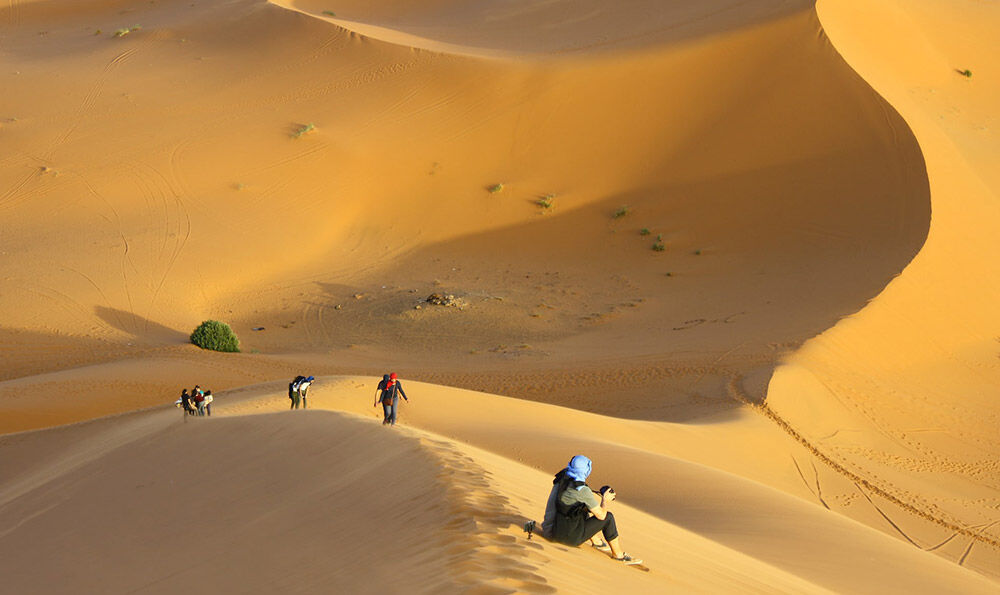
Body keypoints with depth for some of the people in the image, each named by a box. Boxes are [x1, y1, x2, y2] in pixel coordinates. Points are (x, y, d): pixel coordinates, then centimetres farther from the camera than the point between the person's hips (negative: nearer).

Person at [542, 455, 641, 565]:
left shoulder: (562, 479, 3)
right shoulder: (582, 490, -20)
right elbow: (601, 515, -11)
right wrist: (605, 500, 8)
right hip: (569, 537, -8)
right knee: (608, 517, 0)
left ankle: (596, 541, 39)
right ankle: (618, 554, 14)